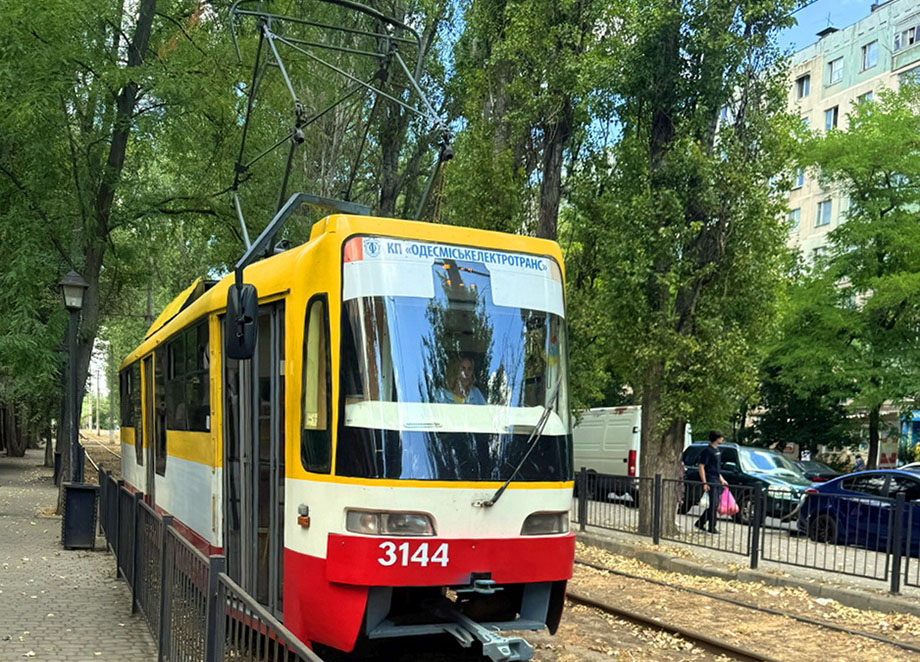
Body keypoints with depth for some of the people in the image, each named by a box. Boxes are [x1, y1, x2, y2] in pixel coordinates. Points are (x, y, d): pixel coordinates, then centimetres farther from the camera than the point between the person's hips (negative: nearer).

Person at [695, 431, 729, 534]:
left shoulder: (717, 450, 15)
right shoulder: (708, 450, -13)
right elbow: (701, 466, -16)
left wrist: (721, 480, 23)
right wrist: (704, 483, -21)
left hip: (717, 481, 9)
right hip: (710, 481, -9)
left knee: (715, 504, 10)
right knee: (714, 504, -7)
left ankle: (700, 522, 19)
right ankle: (712, 527, 1)